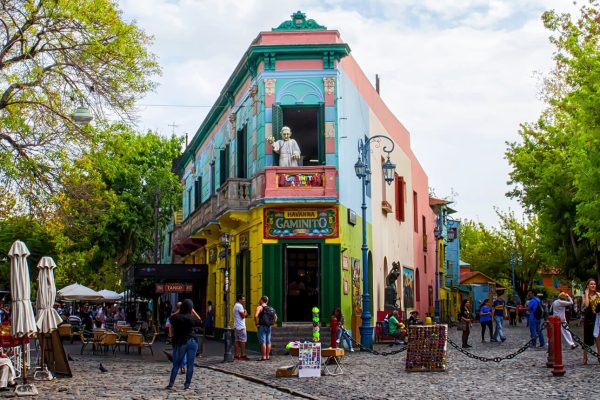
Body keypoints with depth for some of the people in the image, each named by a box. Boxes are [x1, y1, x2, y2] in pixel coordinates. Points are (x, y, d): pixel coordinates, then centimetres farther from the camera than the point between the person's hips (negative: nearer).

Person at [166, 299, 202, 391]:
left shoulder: (175, 317, -8)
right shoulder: (192, 318, -8)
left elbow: (171, 318, 14)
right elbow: (200, 322, 10)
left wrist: (179, 311, 12)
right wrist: (193, 312, 10)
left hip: (180, 342, 1)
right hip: (192, 341, 0)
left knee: (176, 363, 10)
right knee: (190, 364, 5)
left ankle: (171, 383, 5)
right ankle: (187, 384, 5)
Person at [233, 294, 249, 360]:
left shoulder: (236, 305, 19)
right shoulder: (239, 306, -14)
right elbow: (243, 315, -18)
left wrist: (244, 314, 7)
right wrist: (245, 312, 0)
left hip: (237, 326, 10)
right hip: (241, 326, -10)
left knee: (237, 340, 8)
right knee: (243, 340, -6)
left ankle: (235, 355, 8)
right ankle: (242, 355, -6)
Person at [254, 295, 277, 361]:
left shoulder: (260, 307, -8)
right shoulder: (270, 308, 13)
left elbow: (256, 316, -24)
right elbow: (275, 317, 19)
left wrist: (257, 323, -13)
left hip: (262, 326, -7)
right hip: (269, 327, 7)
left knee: (263, 342, -5)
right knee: (268, 342, 10)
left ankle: (263, 357, -6)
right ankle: (268, 356, 15)